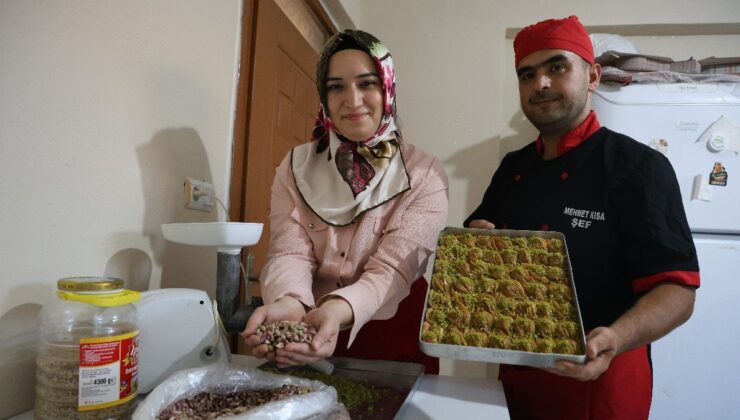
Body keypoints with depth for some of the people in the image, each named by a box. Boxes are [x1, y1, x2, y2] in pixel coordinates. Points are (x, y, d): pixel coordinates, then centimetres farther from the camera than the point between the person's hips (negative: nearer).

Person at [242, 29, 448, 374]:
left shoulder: (425, 174, -8)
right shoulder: (296, 166, -1)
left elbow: (394, 267, -18)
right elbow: (289, 253, -11)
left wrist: (339, 310, -37)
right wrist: (289, 304, -33)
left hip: (395, 345, -1)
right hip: (306, 341, 2)